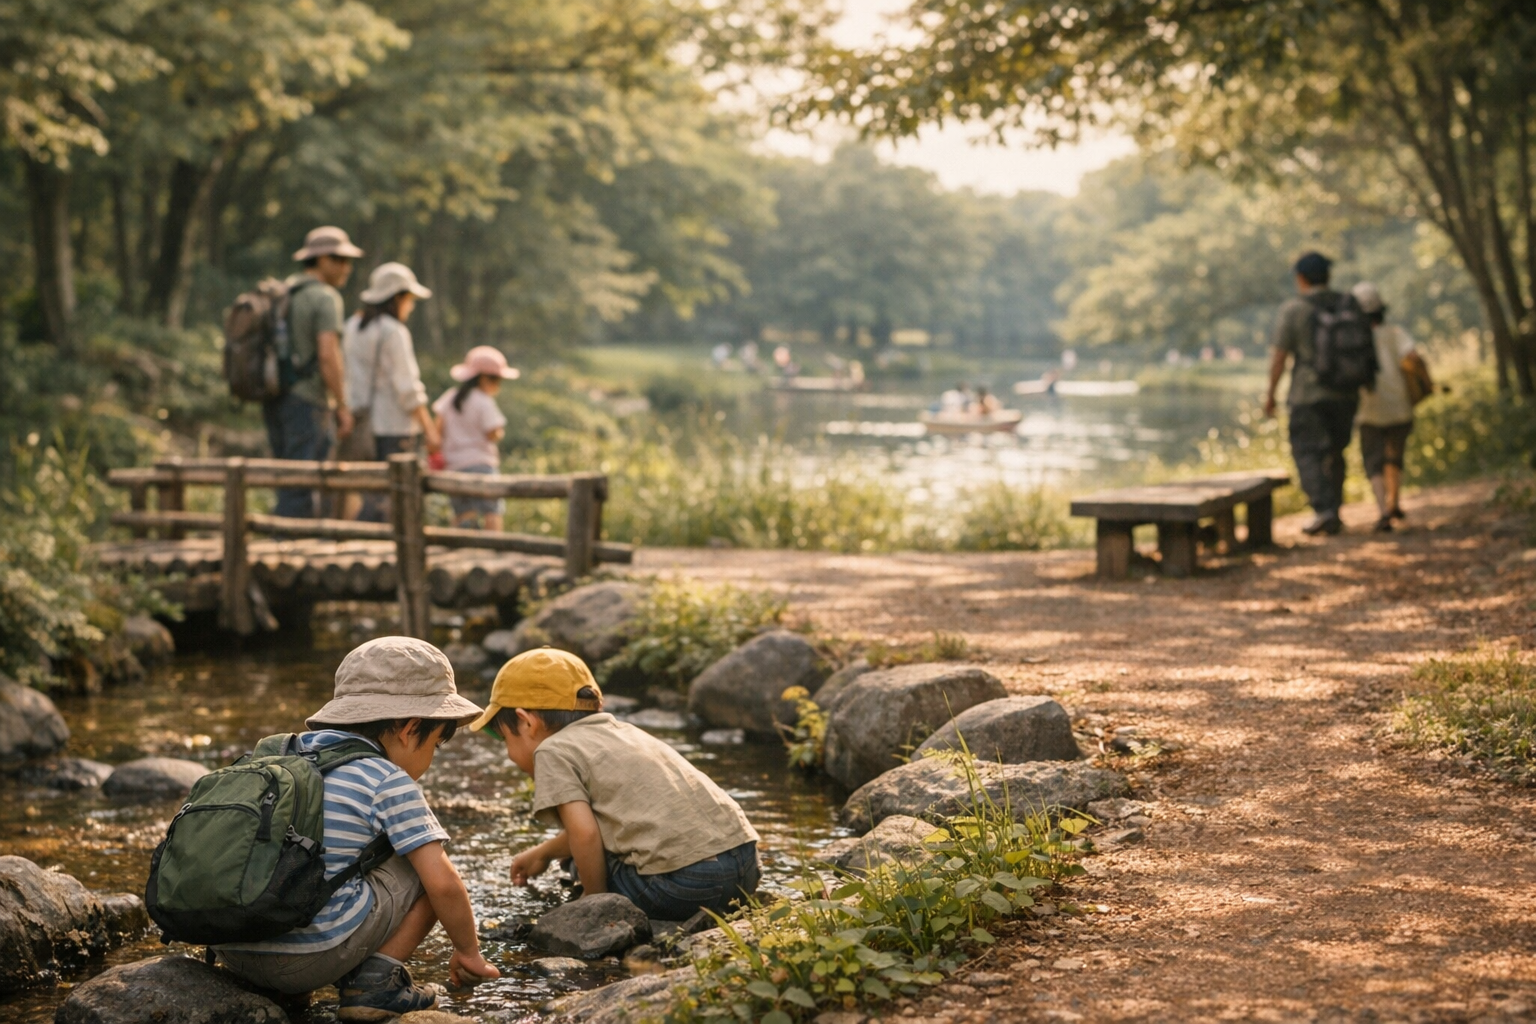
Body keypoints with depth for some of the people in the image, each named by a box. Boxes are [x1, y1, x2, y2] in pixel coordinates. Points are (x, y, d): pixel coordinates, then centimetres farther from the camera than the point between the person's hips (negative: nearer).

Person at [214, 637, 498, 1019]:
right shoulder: (390, 782, -1)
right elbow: (442, 883, -7)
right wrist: (468, 952, 10)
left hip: (232, 952, 7)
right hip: (313, 957, -7)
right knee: (430, 864, 9)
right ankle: (376, 981, 2)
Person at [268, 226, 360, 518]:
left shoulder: (283, 295, 16)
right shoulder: (324, 298, -11)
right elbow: (328, 355, -21)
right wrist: (342, 407, -15)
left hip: (276, 402, 9)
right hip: (307, 403, -9)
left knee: (291, 485, 12)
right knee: (299, 493, -7)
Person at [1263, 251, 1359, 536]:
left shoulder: (1292, 310, -8)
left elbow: (1280, 356, -9)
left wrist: (1270, 393, 1)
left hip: (1308, 394, -5)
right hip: (1345, 393, 5)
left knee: (1307, 454, -2)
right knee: (1334, 453, 16)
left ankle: (1324, 511, -17)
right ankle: (1333, 513, 17)